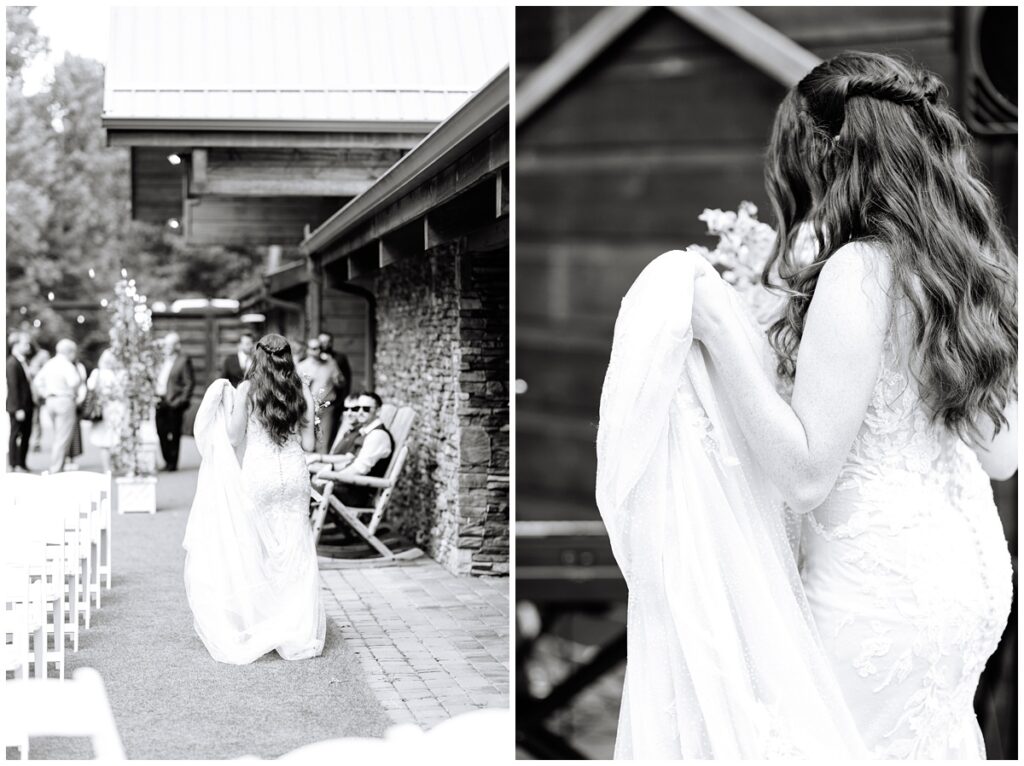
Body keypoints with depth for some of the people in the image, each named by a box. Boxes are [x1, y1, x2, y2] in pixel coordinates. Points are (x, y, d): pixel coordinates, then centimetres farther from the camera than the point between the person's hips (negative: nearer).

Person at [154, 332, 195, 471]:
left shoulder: (183, 361, -5)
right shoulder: (162, 361, 16)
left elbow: (189, 383, -9)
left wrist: (180, 401, -14)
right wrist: (155, 397, 9)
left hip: (174, 404, -7)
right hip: (160, 403, 7)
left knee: (173, 435, -3)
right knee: (161, 433, 5)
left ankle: (172, 463, 3)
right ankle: (167, 461, 15)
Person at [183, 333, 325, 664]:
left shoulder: (247, 390, -6)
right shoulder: (302, 391, 0)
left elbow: (234, 439, -2)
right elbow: (307, 443, 2)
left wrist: (227, 404, 8)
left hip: (258, 474, -2)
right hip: (294, 473, 2)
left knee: (258, 552, 8)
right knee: (296, 552, 7)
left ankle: (260, 628, 10)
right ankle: (299, 632, 9)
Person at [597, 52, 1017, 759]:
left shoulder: (860, 270, -20)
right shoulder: (973, 265, 3)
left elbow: (805, 474, -23)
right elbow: (1001, 456, 9)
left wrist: (722, 330, -22)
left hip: (881, 588, -8)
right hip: (973, 569, 8)